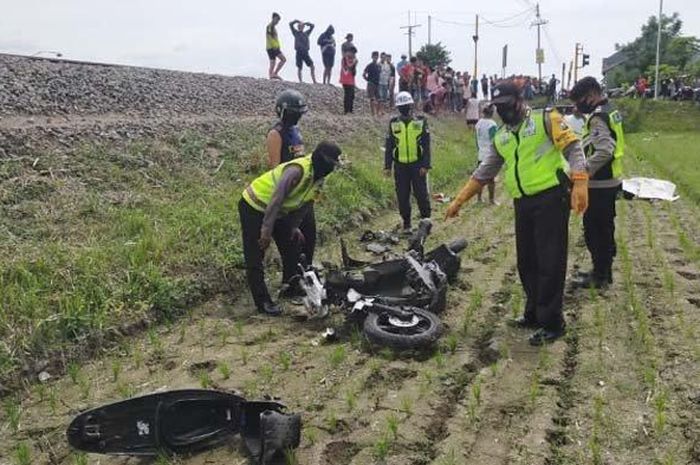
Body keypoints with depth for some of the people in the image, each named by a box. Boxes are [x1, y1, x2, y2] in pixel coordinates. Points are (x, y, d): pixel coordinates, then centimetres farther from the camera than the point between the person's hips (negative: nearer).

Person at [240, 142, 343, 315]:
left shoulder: (318, 178, -3)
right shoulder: (297, 170, -32)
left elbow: (304, 204, 10)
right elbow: (276, 200, -34)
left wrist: (294, 226, 7)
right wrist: (266, 231, -32)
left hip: (277, 212, 9)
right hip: (253, 207, -9)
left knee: (292, 248, 14)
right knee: (255, 258, -6)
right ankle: (262, 301, 1)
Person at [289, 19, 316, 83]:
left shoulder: (306, 33, 17)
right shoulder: (296, 33, 7)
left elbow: (312, 26, 19)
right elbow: (291, 24, 0)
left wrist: (305, 23, 10)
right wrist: (297, 21, 5)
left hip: (305, 53, 3)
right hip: (299, 52, -3)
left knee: (312, 66, -5)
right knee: (299, 68, -2)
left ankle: (314, 81, -4)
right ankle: (300, 81, 3)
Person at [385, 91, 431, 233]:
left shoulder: (421, 122, 1)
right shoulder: (393, 123, 5)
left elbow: (426, 145, 0)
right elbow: (388, 146, 8)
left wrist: (426, 165, -7)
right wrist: (387, 166, 2)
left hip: (417, 164, -2)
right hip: (400, 166, 2)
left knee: (422, 194, 0)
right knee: (402, 196, 5)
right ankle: (406, 224, 15)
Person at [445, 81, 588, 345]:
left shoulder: (545, 119, -2)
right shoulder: (500, 137, 17)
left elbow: (573, 148, -10)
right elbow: (484, 172, 21)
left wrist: (580, 182, -26)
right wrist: (459, 200, 19)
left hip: (551, 198, -7)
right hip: (523, 204, 7)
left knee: (550, 262, -5)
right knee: (526, 262, 12)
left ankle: (552, 323, 3)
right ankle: (535, 313, 26)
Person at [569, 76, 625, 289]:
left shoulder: (598, 117, -19)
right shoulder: (610, 112, 13)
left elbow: (604, 152, -30)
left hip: (599, 184, -10)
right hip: (610, 181, 10)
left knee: (594, 230, 0)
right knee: (605, 229, 17)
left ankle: (600, 276, 10)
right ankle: (604, 271, 28)